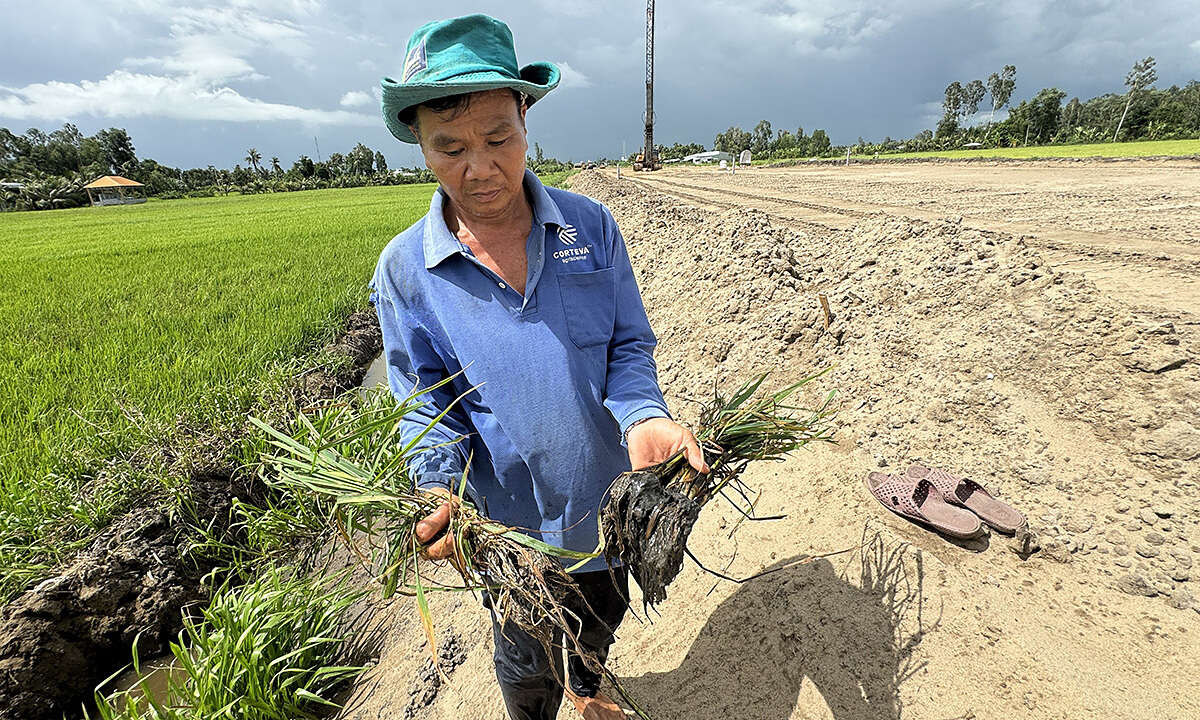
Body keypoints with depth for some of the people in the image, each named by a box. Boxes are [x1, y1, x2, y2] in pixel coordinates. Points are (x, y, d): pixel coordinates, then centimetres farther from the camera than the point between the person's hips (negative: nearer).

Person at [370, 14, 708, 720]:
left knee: (603, 619, 31)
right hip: (511, 522, -2)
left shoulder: (592, 225, -9)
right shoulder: (404, 269, -12)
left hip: (606, 499, 3)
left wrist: (642, 417, -25)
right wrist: (438, 491, -26)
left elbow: (629, 346, -6)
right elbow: (429, 407, -8)